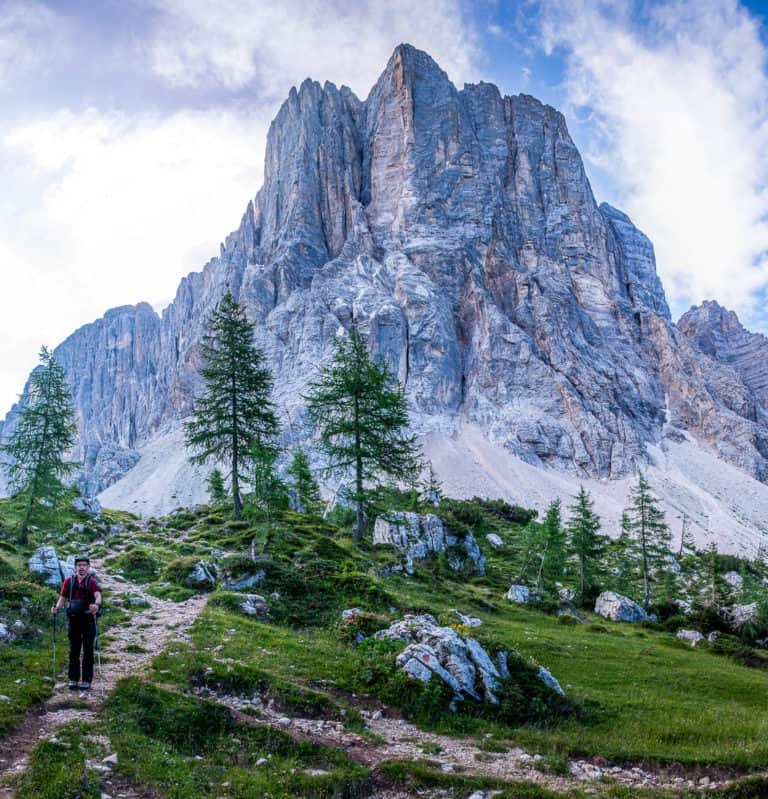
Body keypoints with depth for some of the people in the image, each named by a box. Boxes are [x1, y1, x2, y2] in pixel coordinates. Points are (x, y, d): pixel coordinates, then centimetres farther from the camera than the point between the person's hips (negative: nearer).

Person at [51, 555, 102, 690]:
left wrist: (96, 604, -44)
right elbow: (63, 598, 9)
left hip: (89, 619, -3)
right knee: (73, 650, 7)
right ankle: (73, 679, 16)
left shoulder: (92, 581, -7)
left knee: (88, 651, 2)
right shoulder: (69, 581, 5)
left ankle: (86, 680, 9)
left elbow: (98, 595, -23)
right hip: (74, 619, 3)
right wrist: (57, 607, -11)